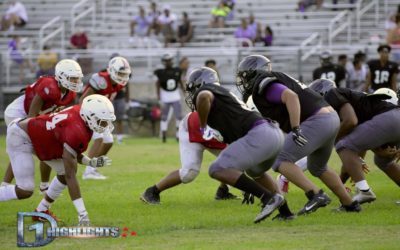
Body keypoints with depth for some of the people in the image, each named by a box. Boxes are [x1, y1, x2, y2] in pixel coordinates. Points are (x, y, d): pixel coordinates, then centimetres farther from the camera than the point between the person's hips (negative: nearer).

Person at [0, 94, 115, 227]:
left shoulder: (80, 112, -10)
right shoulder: (76, 131, -35)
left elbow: (74, 153, 5)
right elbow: (70, 176, -33)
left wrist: (91, 162, -14)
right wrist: (82, 213, -33)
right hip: (20, 137, -10)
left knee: (64, 170, 6)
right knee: (25, 192, -12)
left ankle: (41, 211, 20)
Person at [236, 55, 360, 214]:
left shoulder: (264, 86, -6)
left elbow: (291, 96, -24)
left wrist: (296, 129, -28)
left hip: (317, 122, -10)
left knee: (280, 161, -10)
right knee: (318, 168, 30)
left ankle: (316, 195, -20)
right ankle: (350, 205, 36)